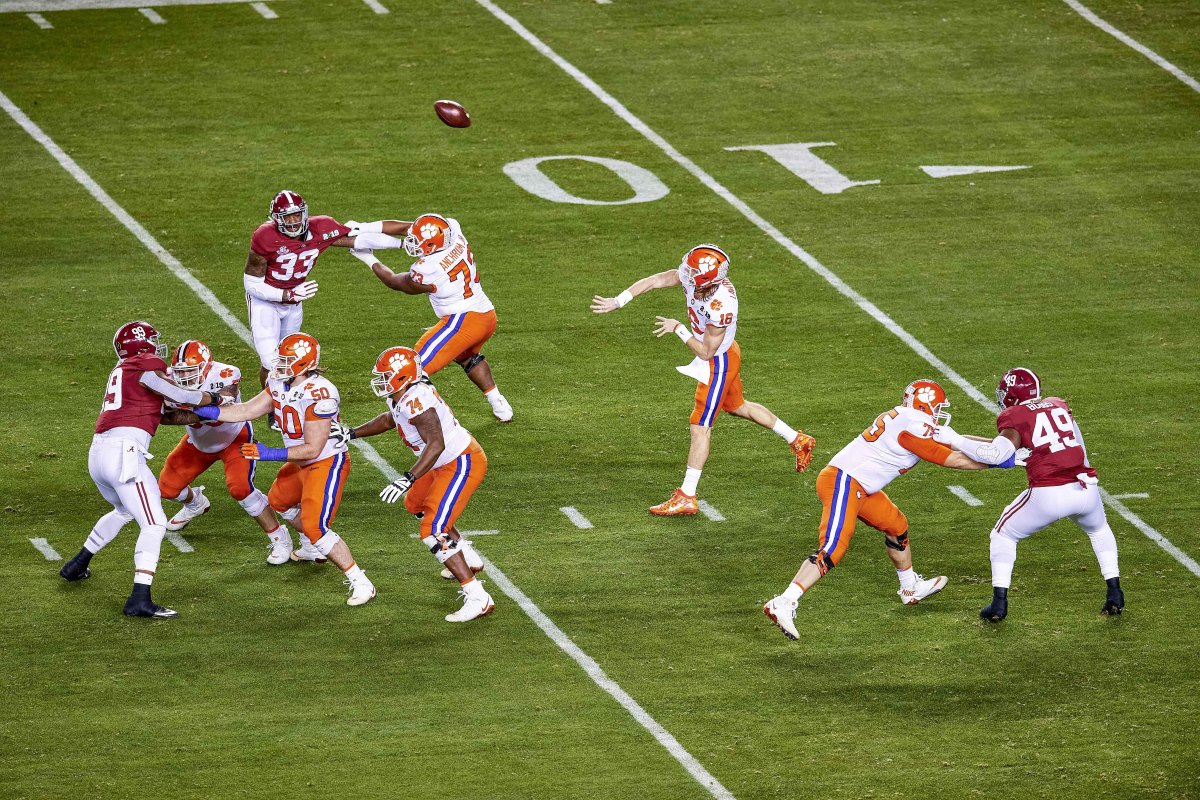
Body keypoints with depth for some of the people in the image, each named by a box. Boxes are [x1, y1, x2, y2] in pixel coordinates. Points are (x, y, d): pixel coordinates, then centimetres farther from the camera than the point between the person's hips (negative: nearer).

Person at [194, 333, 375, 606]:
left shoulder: (319, 394, -32)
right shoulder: (281, 384, -4)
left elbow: (312, 449, -29)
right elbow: (248, 411, 1)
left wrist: (270, 454, -31)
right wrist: (205, 412, -7)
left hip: (327, 463, -10)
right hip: (301, 463, 10)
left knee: (314, 527, -19)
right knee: (278, 502, 31)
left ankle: (360, 583, -10)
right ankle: (316, 548, 54)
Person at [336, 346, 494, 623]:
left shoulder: (416, 401, -27)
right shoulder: (400, 397, 3)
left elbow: (436, 444, -36)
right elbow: (389, 420, 26)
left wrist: (407, 479, -41)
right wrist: (352, 433, 19)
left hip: (462, 464, -11)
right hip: (448, 463, 11)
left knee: (433, 532, -15)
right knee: (416, 505, 32)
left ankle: (477, 599, -16)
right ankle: (469, 560, 41)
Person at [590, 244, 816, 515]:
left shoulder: (721, 307, -37)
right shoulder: (692, 273, -18)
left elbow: (705, 351, -26)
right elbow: (655, 281, -12)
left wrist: (678, 329, -17)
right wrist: (616, 302, -15)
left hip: (719, 363, -9)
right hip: (725, 355, 9)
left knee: (700, 427, -2)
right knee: (738, 406, 27)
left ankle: (686, 498, 6)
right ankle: (798, 440, 39)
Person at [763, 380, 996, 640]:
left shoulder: (905, 419, 14)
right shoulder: (914, 428, -14)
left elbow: (950, 442, 24)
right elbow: (951, 460, -9)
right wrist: (993, 462, 0)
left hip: (861, 488, 10)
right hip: (843, 482, -10)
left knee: (896, 527, 24)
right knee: (832, 549, -21)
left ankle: (910, 588, 43)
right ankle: (784, 603, -31)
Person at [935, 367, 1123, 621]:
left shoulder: (1014, 417, 1)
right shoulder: (1059, 406, 17)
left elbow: (997, 455, -12)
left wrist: (955, 440, -6)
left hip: (1048, 494, -4)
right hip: (1085, 489, 4)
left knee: (1003, 535, 18)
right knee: (1099, 531, 34)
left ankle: (999, 603, 10)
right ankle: (1114, 594, 26)